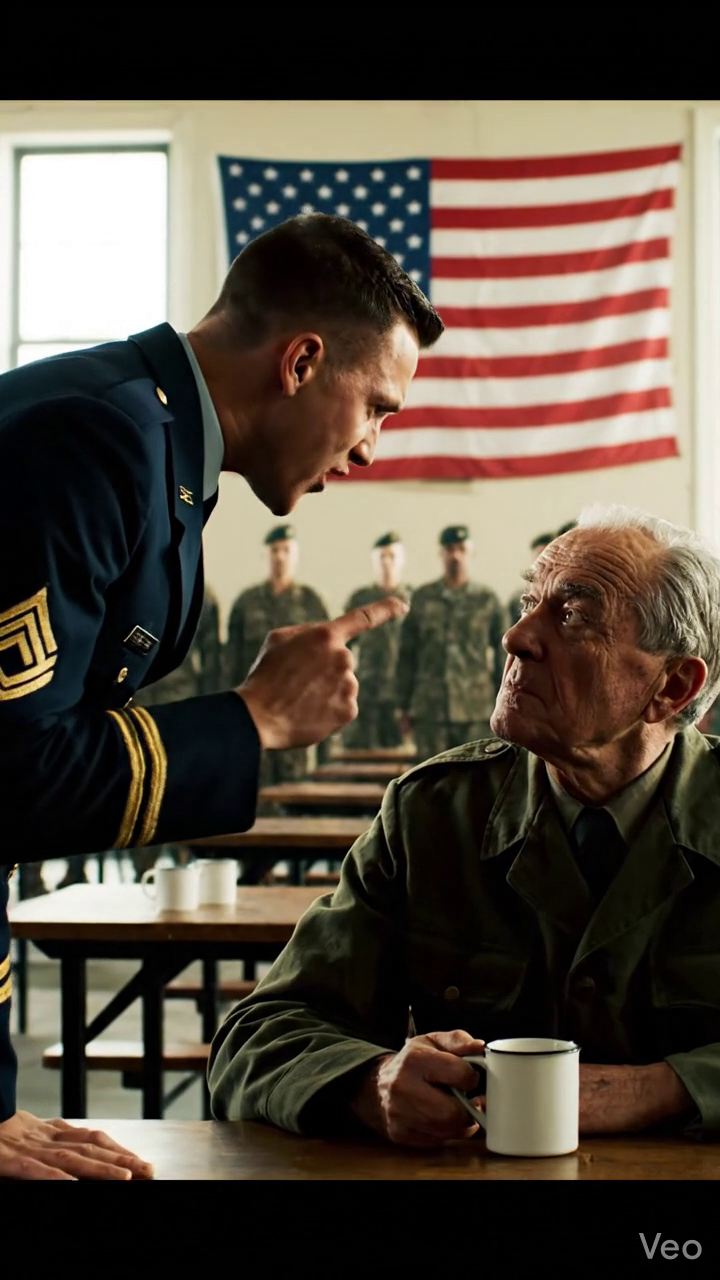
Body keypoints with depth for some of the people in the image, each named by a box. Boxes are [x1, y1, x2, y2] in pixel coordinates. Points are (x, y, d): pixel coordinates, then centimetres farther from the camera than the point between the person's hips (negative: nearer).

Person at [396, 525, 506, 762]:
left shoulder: (487, 601, 4)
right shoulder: (422, 599, 6)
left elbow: (502, 656, 7)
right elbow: (406, 656, 8)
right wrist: (404, 707, 5)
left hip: (475, 713, 0)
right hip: (430, 711, 1)